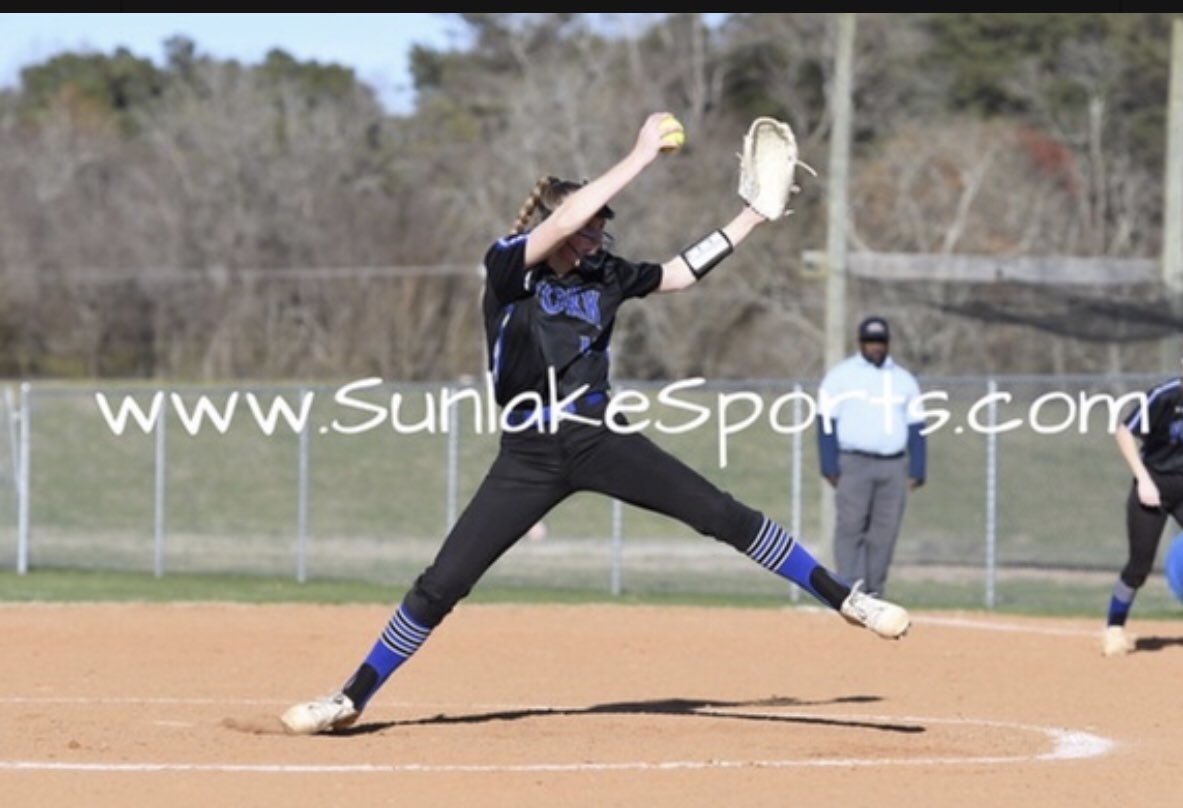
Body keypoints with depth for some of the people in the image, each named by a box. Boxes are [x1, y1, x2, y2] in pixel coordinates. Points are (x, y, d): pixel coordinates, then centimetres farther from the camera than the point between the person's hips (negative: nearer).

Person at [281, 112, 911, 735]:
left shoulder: (604, 275, 5)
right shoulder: (507, 267, -8)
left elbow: (684, 272, 16)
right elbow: (561, 221, -25)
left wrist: (755, 214, 12)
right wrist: (640, 158, -24)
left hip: (599, 440, 3)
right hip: (528, 456, -3)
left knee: (721, 515, -9)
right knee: (439, 586, -5)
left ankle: (843, 598, 0)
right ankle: (352, 699, 8)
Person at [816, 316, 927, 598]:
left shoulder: (904, 380, 15)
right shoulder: (840, 376, 5)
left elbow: (917, 428, 13)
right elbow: (827, 423, -1)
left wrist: (917, 471, 4)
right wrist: (830, 468, -9)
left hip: (894, 467, 3)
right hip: (854, 464, -3)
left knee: (884, 535, 1)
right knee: (850, 529, -10)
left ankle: (874, 595, 5)